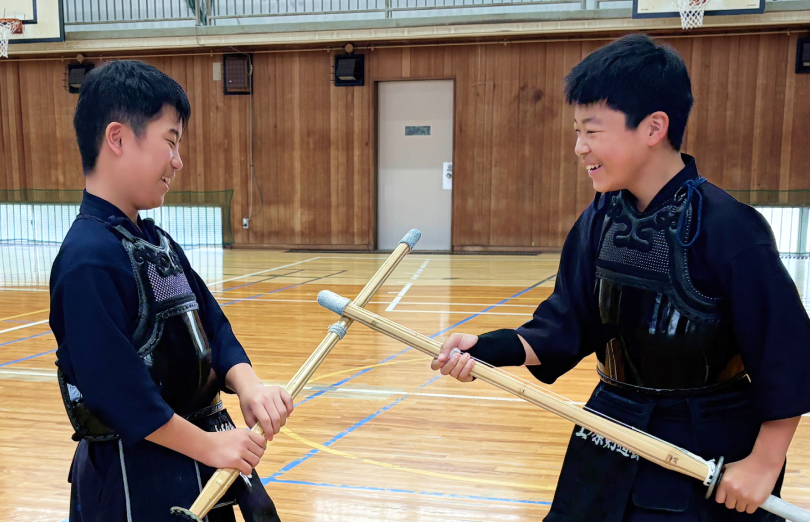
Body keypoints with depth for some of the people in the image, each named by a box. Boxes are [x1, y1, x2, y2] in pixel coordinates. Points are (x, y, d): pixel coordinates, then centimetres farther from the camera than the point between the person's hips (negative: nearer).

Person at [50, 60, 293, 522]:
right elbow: (116, 387, -25)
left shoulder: (157, 242, 6)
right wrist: (207, 445, -16)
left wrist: (248, 386, -14)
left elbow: (213, 327, 3)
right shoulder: (91, 259, -22)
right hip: (135, 482, -8)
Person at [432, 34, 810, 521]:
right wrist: (489, 348, -17)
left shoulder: (728, 226, -21)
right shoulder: (599, 219, -5)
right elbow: (568, 323, -2)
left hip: (711, 447, -5)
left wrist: (765, 463, -10)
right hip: (613, 431, 5)